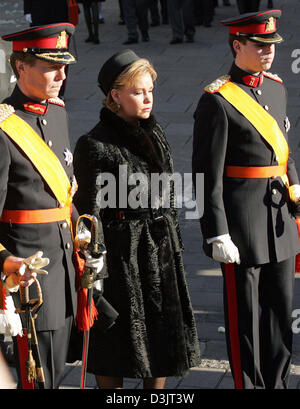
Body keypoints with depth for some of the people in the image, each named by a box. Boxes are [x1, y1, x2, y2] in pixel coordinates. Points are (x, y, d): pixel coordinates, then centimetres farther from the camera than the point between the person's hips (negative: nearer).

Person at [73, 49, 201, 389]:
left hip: (162, 248, 7)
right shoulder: (94, 145, -12)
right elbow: (89, 210, -11)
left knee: (164, 334, 12)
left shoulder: (154, 135, 9)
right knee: (117, 340, 3)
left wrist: (172, 242, 17)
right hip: (122, 250, -7)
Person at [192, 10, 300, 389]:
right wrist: (217, 235, -16)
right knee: (245, 315, 3)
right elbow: (208, 176, -14)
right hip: (242, 223, -7)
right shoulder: (217, 100, -13)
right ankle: (248, 383, 13)